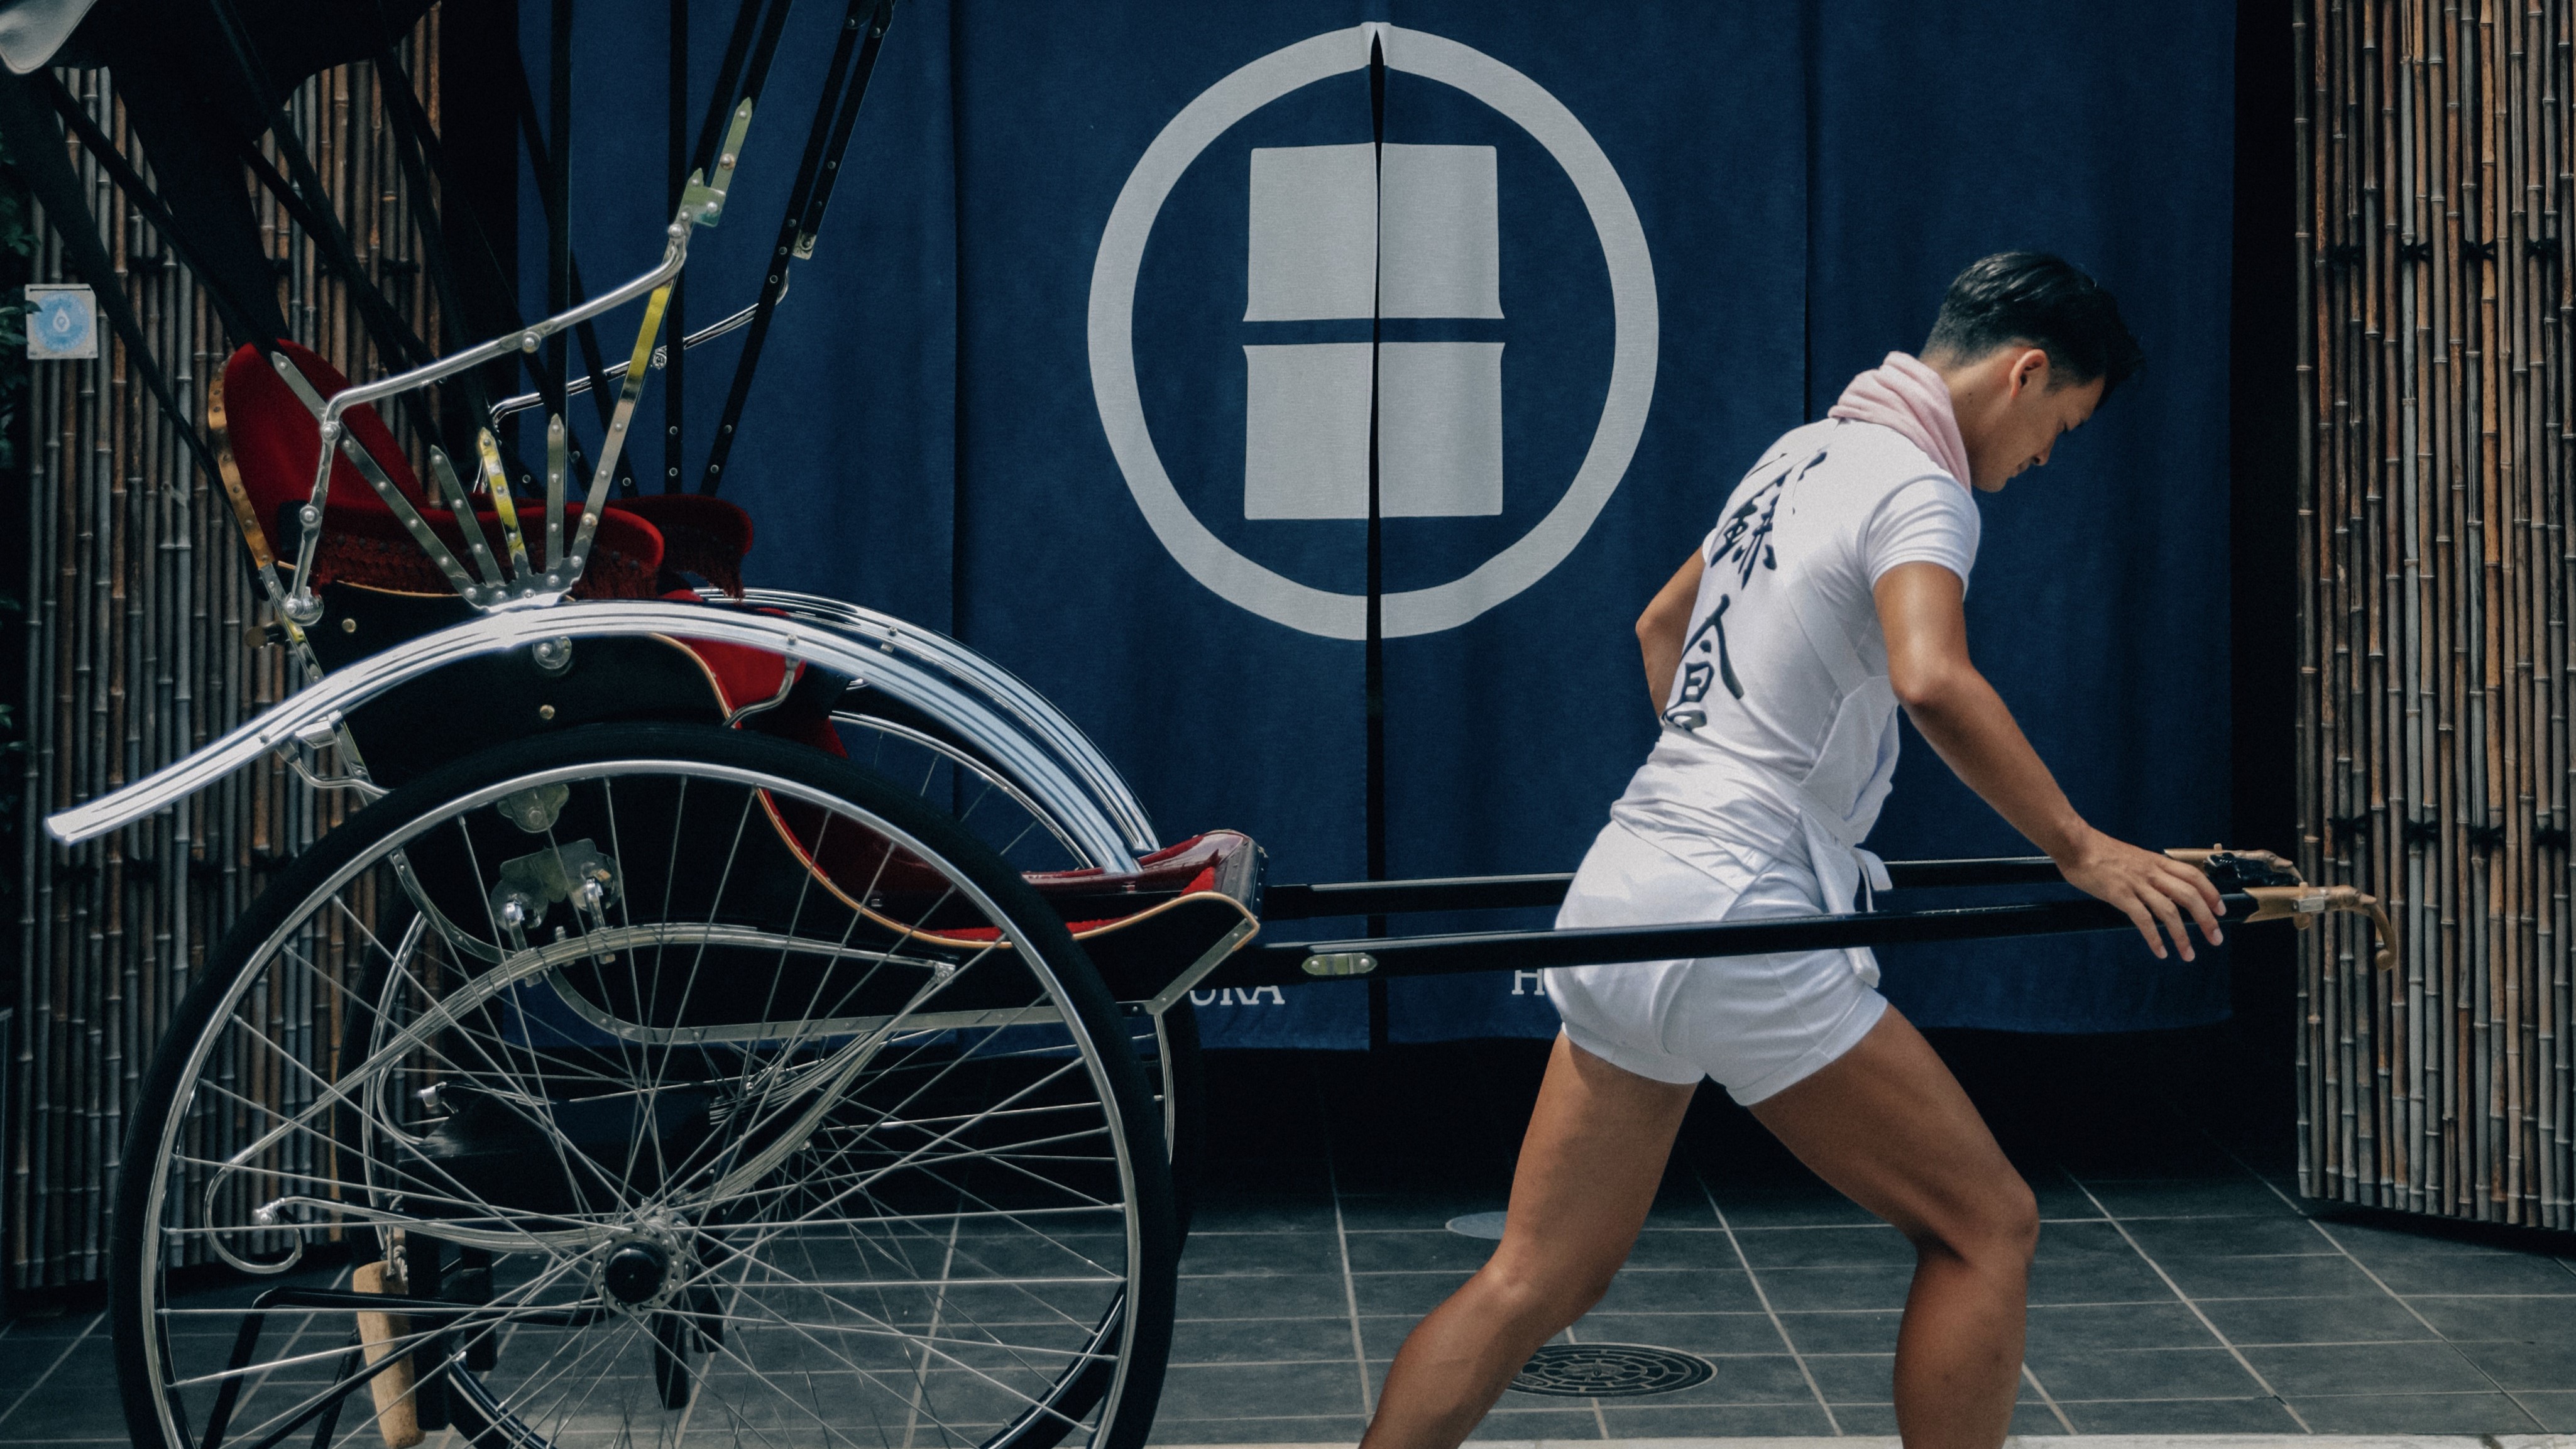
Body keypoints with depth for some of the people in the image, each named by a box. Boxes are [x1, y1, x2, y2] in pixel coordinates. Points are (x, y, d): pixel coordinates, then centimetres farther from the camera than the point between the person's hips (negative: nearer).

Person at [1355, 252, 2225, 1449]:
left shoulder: (1803, 453, 19)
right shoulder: (1920, 490, -9)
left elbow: (1660, 628, 34)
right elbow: (1933, 679, -29)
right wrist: (2078, 850, -23)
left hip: (1620, 888, 9)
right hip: (1732, 922, -9)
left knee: (1535, 1282, 9)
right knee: (1987, 1228, 3)